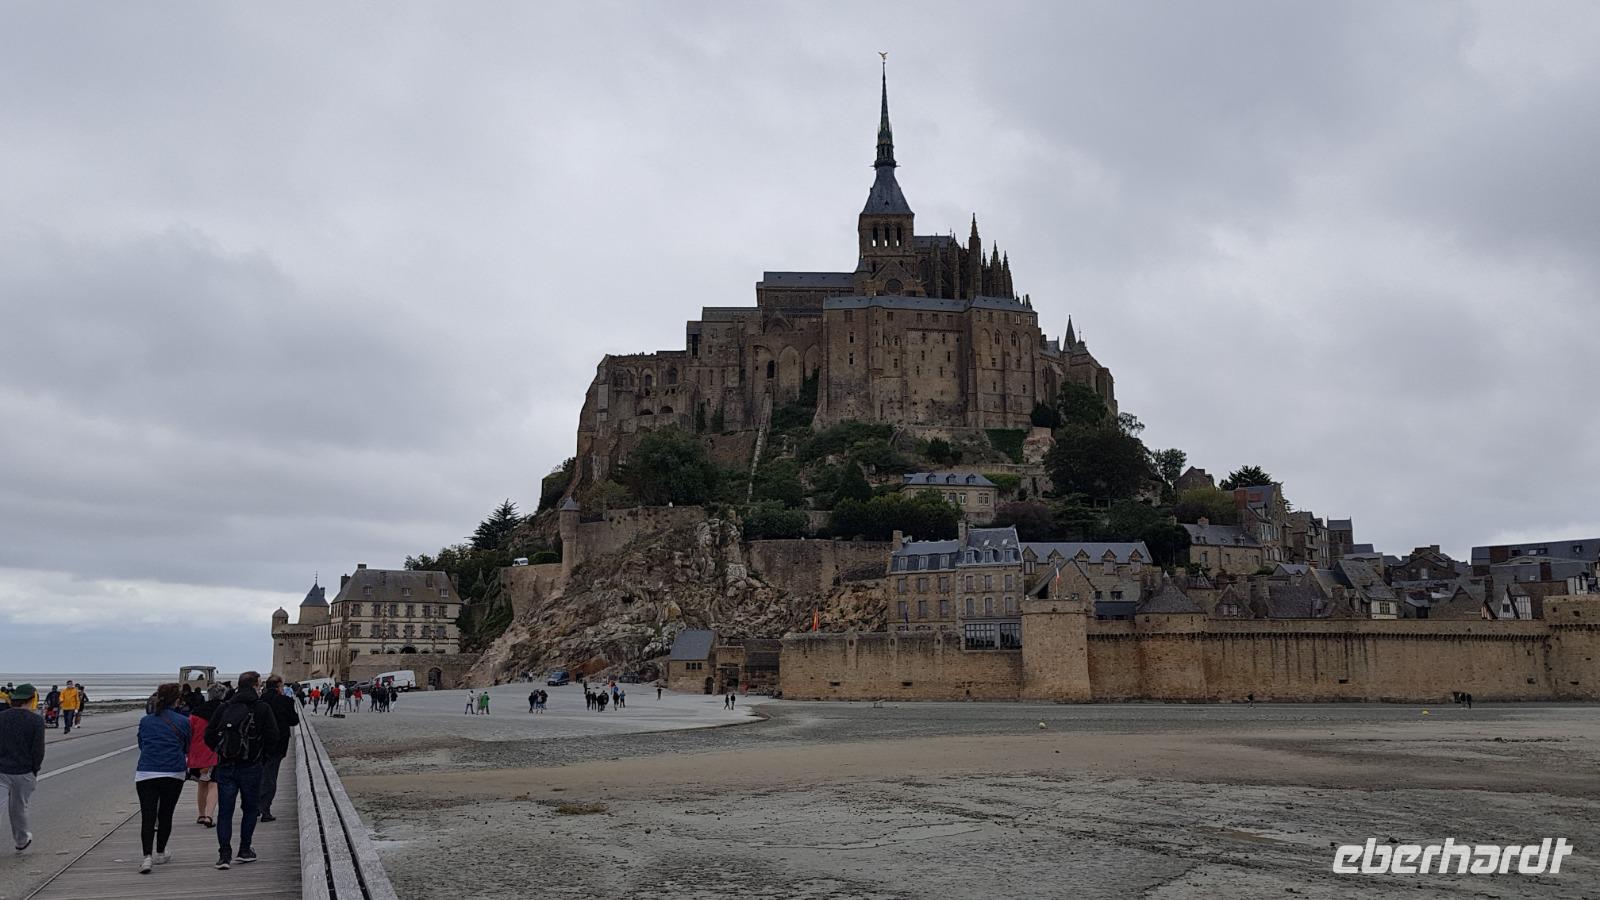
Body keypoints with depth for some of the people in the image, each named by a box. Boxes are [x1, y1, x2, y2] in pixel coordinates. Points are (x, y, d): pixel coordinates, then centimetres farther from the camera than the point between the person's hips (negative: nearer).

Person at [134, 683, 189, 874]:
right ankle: (160, 853, 28)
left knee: (147, 816, -3)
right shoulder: (182, 722, -2)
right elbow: (188, 749, 9)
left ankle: (147, 856, -19)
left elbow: (141, 745, 18)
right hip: (173, 774, -1)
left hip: (145, 774, 1)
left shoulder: (145, 721, 5)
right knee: (165, 815, 15)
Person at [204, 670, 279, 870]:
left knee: (225, 811, 6)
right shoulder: (263, 709, -6)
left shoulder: (224, 707, 2)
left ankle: (224, 854, 0)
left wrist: (220, 751, 16)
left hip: (225, 767, 2)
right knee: (250, 809, 14)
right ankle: (244, 850, 18)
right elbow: (273, 738, -10)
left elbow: (209, 736, 1)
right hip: (250, 767, -2)